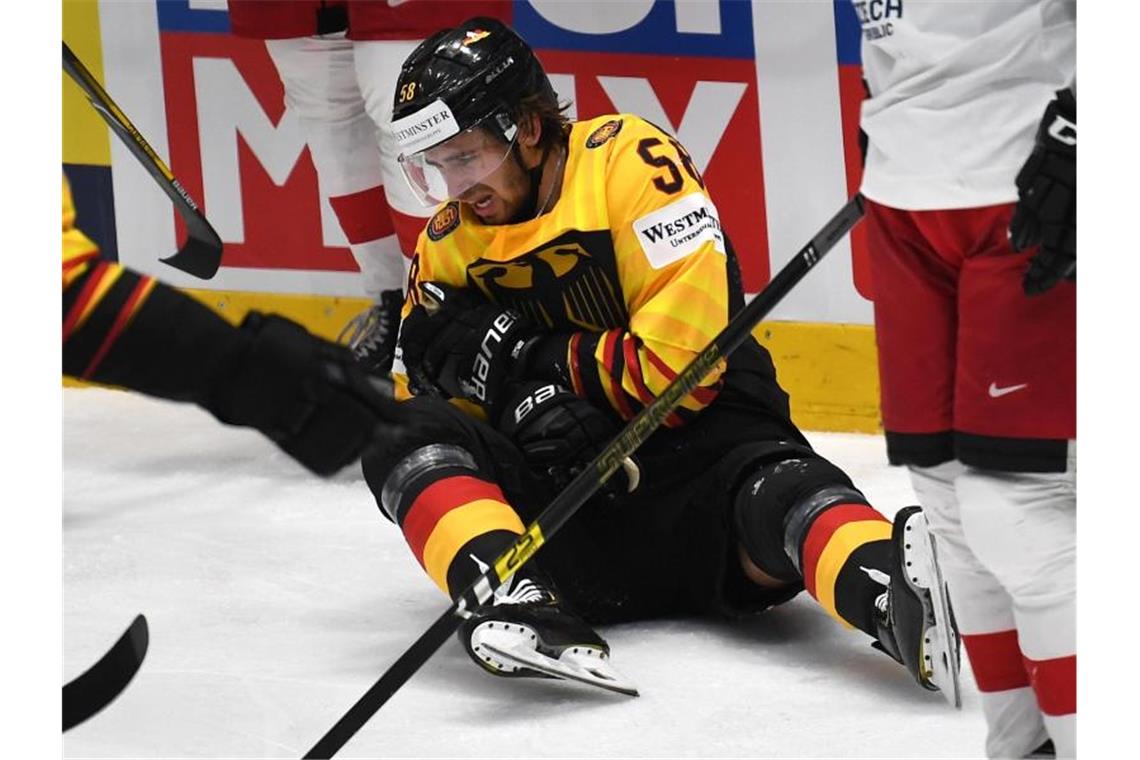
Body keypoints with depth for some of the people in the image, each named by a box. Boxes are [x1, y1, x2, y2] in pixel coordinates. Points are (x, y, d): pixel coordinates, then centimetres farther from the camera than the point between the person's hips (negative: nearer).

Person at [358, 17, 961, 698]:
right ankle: (516, 601, -48)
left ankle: (890, 585, -71)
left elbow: (684, 362, -17)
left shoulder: (629, 160, -10)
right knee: (408, 436, -21)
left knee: (774, 494, -38)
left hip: (693, 438, -5)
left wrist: (539, 361, -13)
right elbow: (416, 393, 9)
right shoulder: (447, 246, 10)